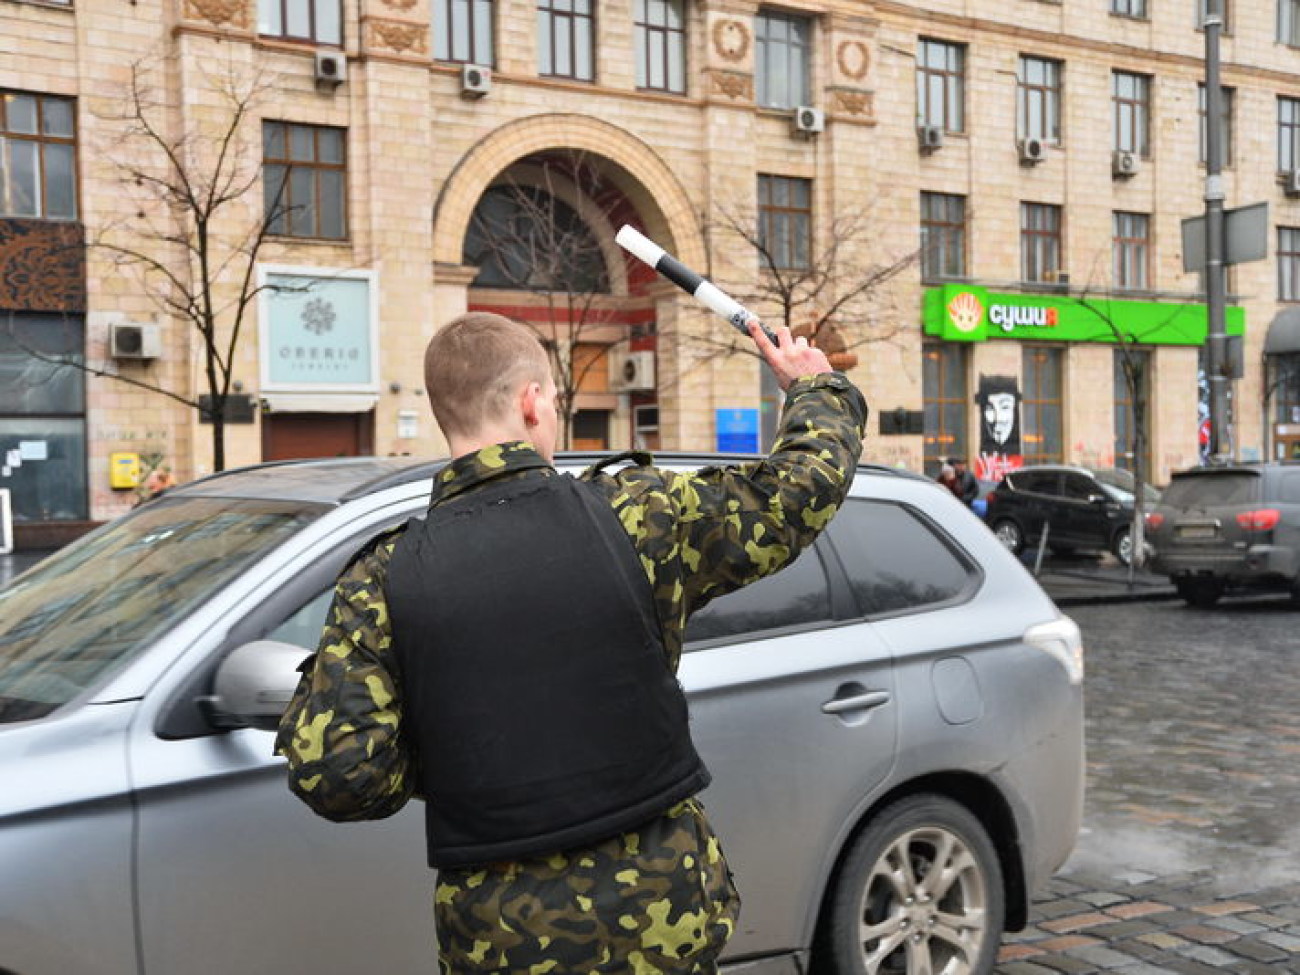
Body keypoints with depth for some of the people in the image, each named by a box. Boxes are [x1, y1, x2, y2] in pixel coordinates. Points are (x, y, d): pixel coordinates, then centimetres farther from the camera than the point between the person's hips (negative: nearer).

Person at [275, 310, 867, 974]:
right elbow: (803, 487, 4)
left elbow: (332, 777, -13)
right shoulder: (636, 514, -9)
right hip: (667, 908, 0)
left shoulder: (383, 579, -8)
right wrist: (816, 387, 25)